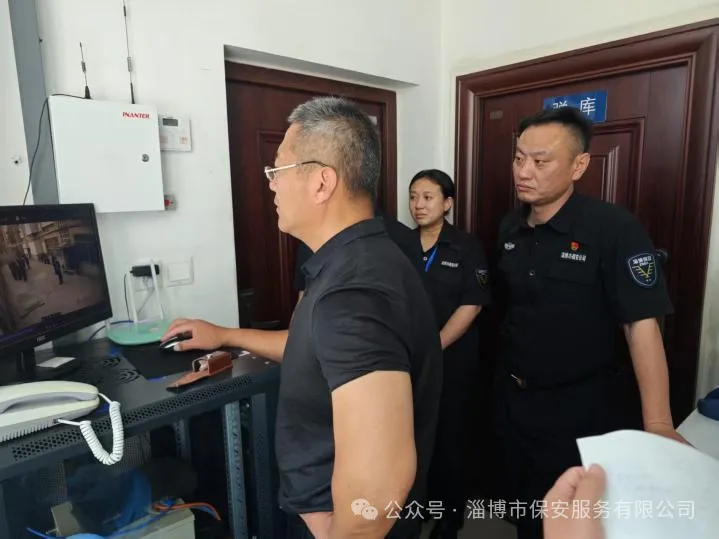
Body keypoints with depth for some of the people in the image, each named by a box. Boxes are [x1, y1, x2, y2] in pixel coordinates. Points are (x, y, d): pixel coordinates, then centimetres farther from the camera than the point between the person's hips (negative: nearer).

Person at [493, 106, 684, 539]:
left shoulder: (614, 228, -19)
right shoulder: (510, 228, -1)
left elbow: (641, 323, -22)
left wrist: (657, 424, -25)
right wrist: (511, 373, 12)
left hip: (579, 406, -5)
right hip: (513, 396, 6)